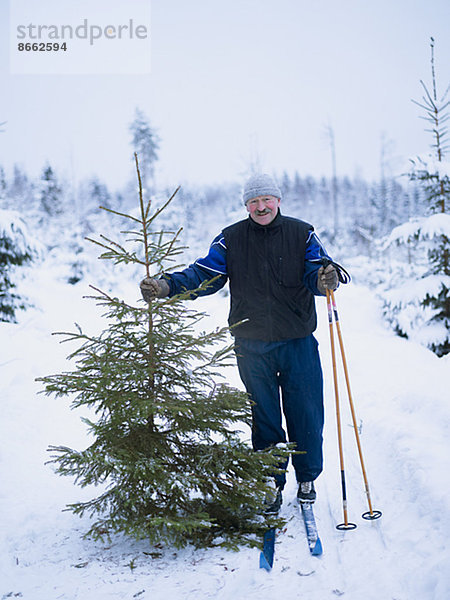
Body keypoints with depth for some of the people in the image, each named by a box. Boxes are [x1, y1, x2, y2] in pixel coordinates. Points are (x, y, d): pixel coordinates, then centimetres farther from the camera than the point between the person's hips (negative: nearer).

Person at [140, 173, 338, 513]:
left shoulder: (301, 234, 2)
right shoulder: (231, 239, 4)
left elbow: (316, 271, -6)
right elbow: (204, 274, -2)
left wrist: (325, 279, -31)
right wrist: (167, 286, -18)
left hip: (298, 341, 0)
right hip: (252, 345, 1)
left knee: (305, 412, 7)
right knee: (263, 416, 9)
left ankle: (307, 478, 28)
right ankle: (272, 482, 25)